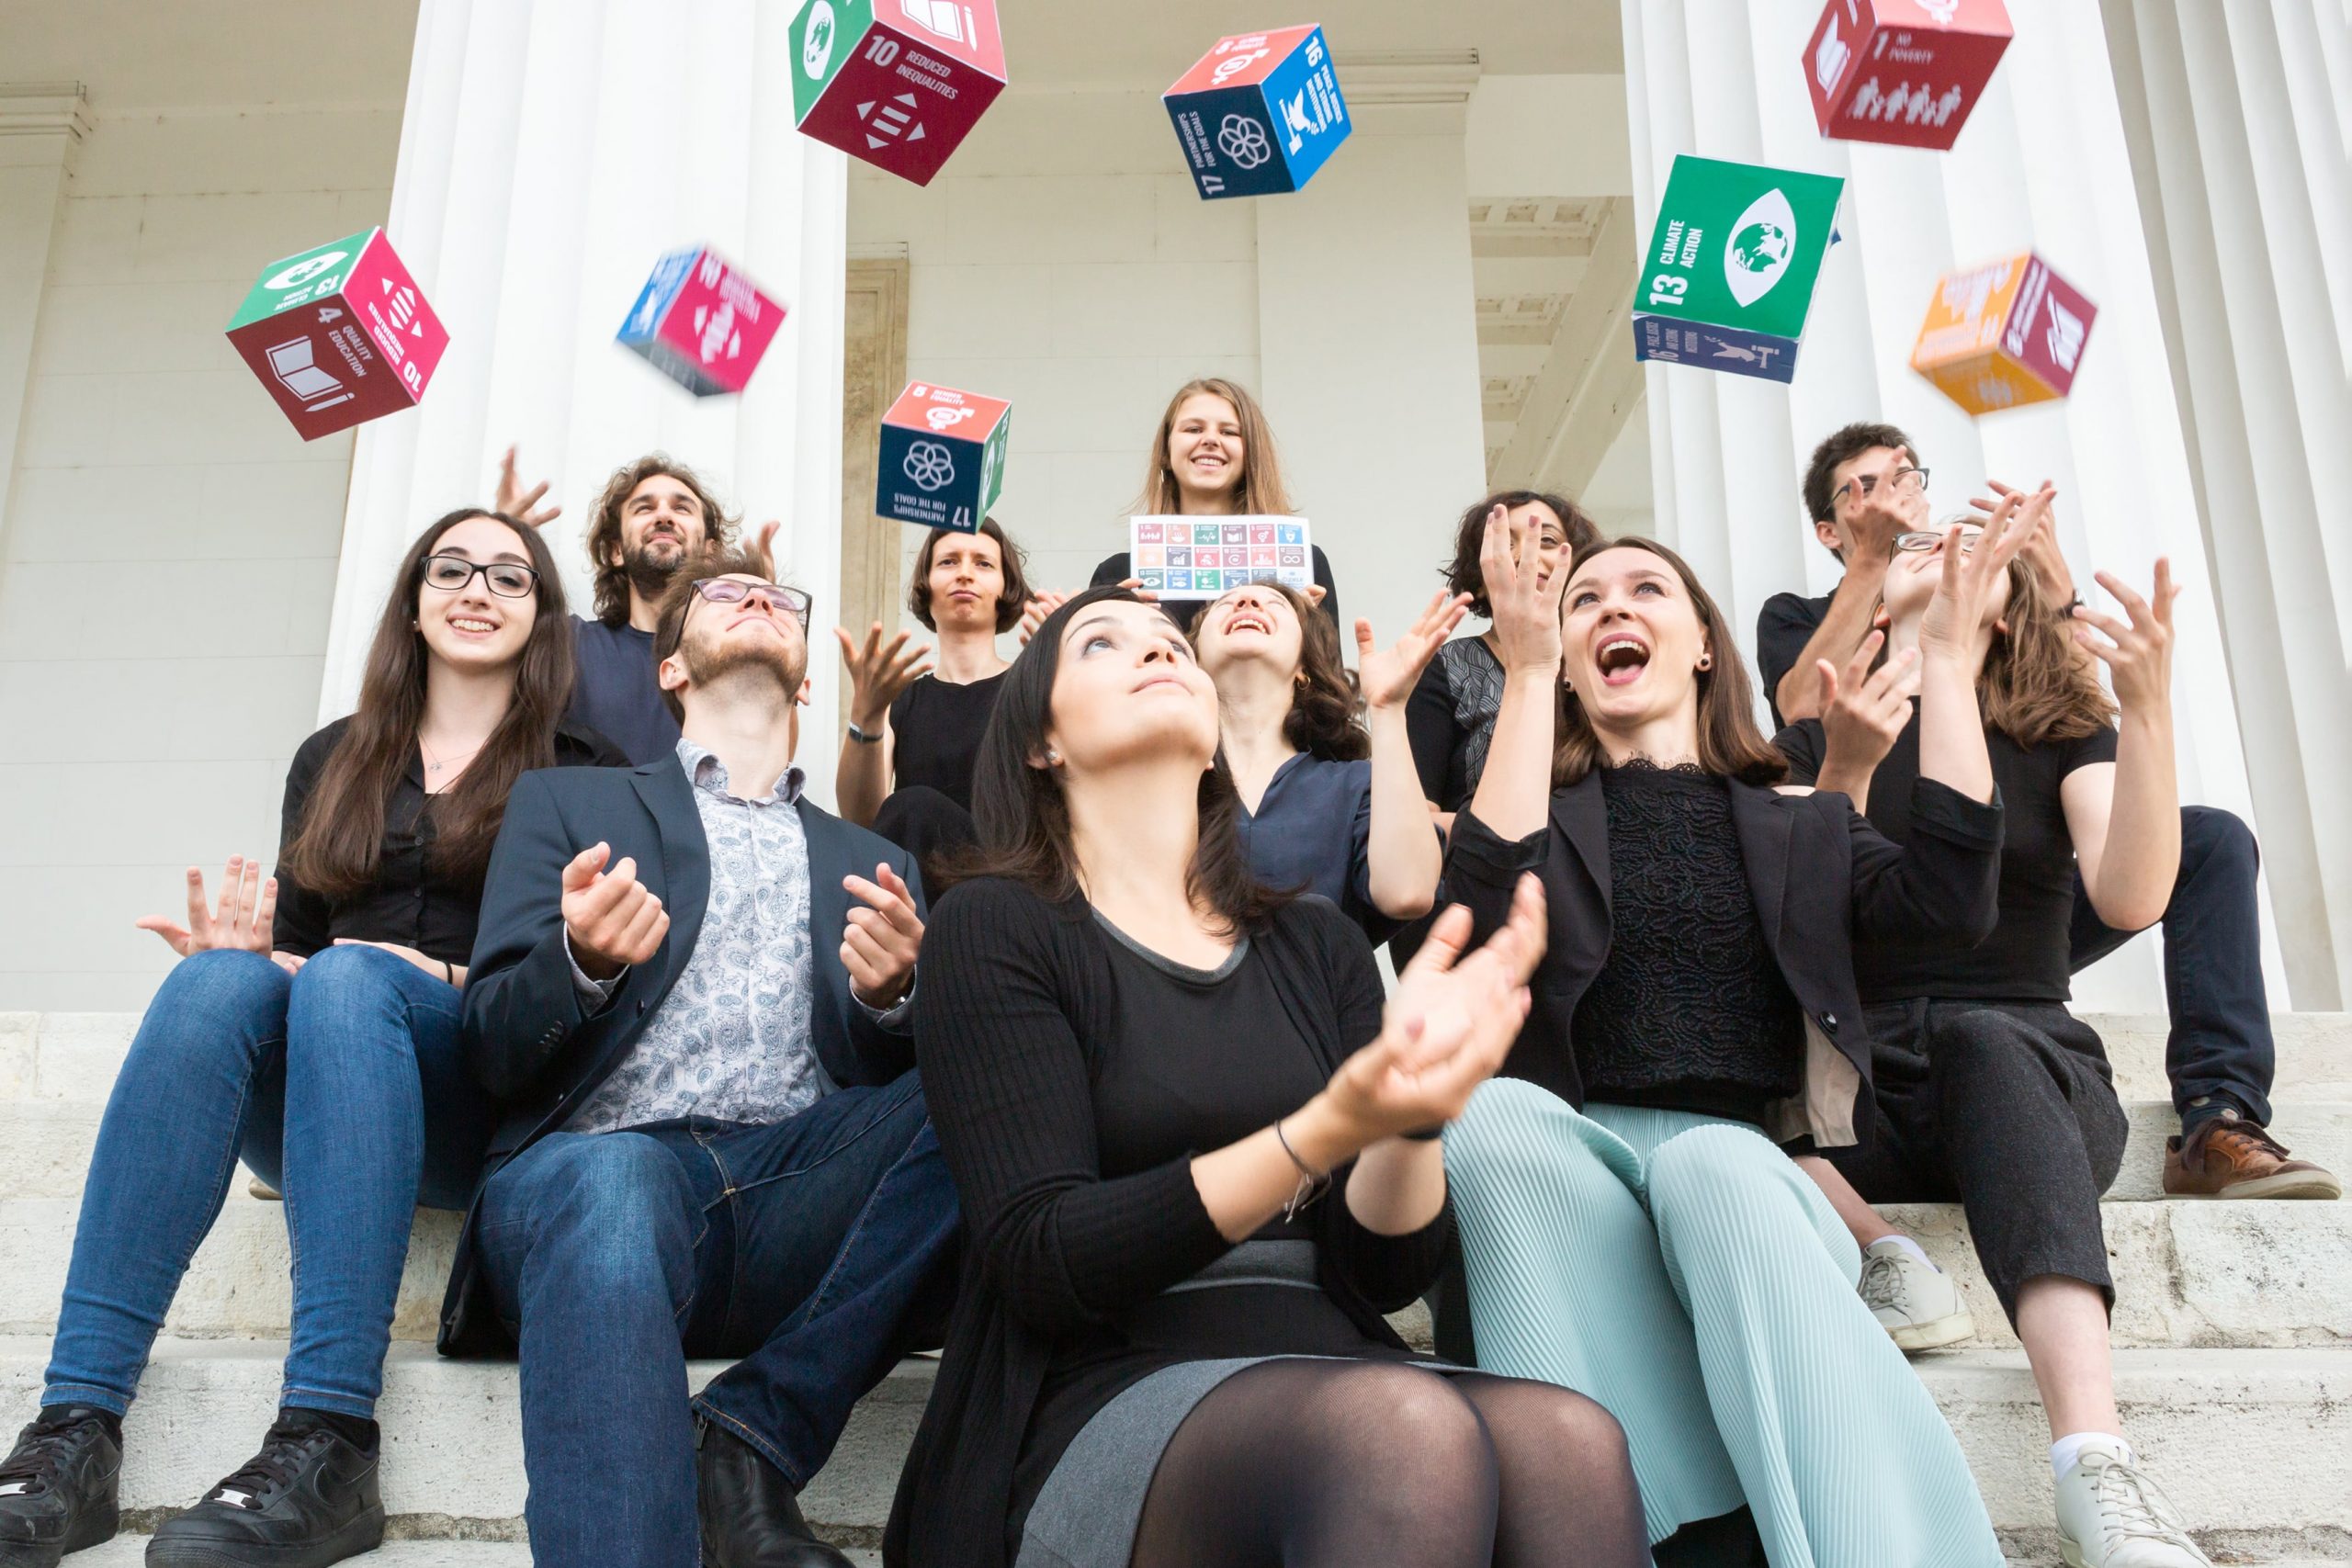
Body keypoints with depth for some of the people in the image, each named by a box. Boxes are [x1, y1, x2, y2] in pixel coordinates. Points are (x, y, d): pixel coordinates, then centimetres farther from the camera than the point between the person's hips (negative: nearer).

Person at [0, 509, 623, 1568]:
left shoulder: (580, 771, 11)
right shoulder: (334, 759, 21)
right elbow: (291, 935, 17)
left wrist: (443, 977, -14)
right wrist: (242, 953, -6)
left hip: (487, 1104, -3)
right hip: (302, 1107, 3)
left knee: (347, 979, -34)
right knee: (220, 977, -29)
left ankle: (327, 1445, -43)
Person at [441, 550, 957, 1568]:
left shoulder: (874, 864, 26)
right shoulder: (567, 806, 21)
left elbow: (904, 1075, 14)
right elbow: (492, 1052, 9)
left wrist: (893, 997, -10)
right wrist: (584, 961, -14)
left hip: (798, 1197, 3)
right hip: (602, 1165, -2)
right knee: (609, 1184, -38)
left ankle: (749, 1442, -21)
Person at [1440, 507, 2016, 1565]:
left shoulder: (1800, 826, 20)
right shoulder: (1547, 812, 16)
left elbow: (1951, 901, -1)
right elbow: (1488, 916, -9)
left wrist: (1946, 657, 1)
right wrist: (1528, 671, -10)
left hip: (1744, 1158, 0)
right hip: (1575, 1165, 0)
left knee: (1709, 1171, -36)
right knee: (1491, 1112, -34)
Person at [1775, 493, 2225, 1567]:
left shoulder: (2067, 731, 13)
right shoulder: (1813, 742, 13)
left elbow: (2130, 900, -7)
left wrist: (2149, 710, -18)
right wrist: (1847, 774, -16)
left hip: (2031, 1071, 0)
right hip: (1870, 1086, 1)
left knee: (1977, 1040, -38)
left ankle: (2095, 1463, -51)